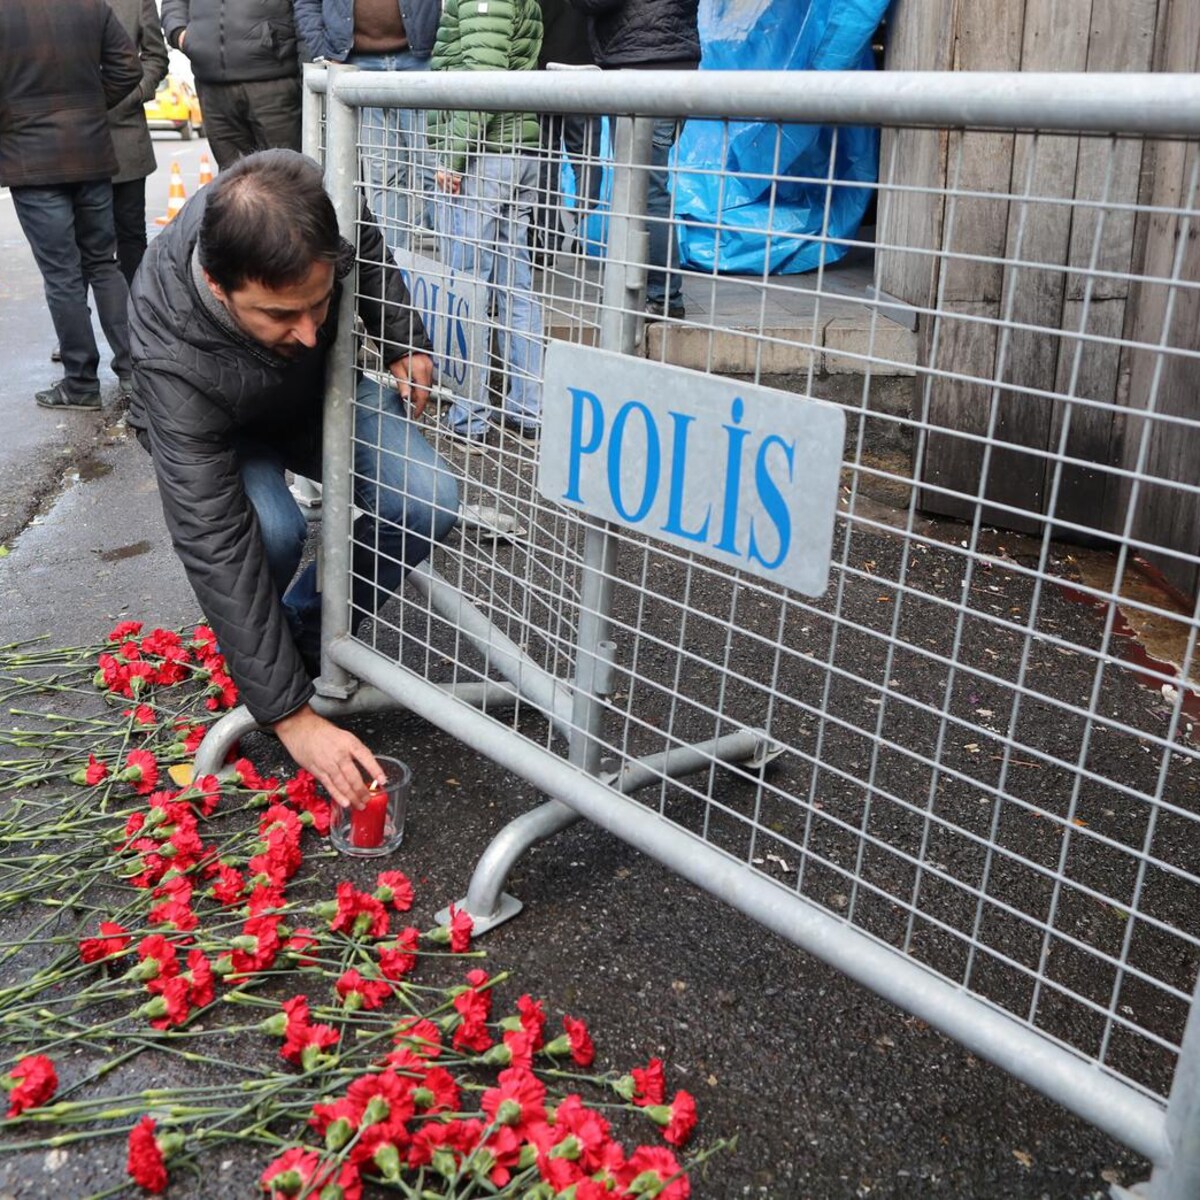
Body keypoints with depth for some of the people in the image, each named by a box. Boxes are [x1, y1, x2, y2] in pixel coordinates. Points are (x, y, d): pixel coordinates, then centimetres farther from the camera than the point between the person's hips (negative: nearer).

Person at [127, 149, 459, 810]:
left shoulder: (306, 212, -34)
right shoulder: (175, 361, -42)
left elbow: (369, 245, -5)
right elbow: (216, 547, -40)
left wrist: (404, 341, -11)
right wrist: (291, 715, -40)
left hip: (323, 390, 4)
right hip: (207, 430, -3)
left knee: (429, 504, -21)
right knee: (269, 531, -35)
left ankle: (310, 632, 3)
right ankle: (268, 668, -1)